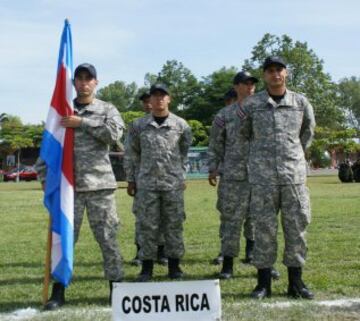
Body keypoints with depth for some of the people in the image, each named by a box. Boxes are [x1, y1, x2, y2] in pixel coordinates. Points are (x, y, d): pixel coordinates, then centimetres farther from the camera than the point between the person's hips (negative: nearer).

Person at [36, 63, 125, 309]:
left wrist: (82, 122, -13)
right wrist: (45, 176, 4)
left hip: (100, 184, -1)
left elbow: (115, 133, -13)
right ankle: (58, 291, 12)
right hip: (68, 185, 2)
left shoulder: (107, 110, 7)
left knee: (108, 238, 1)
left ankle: (116, 287, 11)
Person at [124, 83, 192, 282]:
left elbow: (185, 150, 15)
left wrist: (180, 174, 11)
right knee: (147, 225, 2)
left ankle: (174, 265, 14)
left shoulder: (180, 125, 4)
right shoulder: (138, 125, 3)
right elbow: (131, 154, 7)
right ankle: (147, 267, 10)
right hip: (146, 183, 0)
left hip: (173, 183, 0)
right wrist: (131, 180, 5)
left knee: (174, 224, 4)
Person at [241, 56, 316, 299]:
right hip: (263, 176, -1)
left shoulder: (301, 103, 6)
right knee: (264, 229, 1)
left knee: (297, 227, 3)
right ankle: (264, 283, 10)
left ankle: (296, 282, 13)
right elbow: (244, 133, 17)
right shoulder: (252, 104, 2)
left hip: (294, 175, 1)